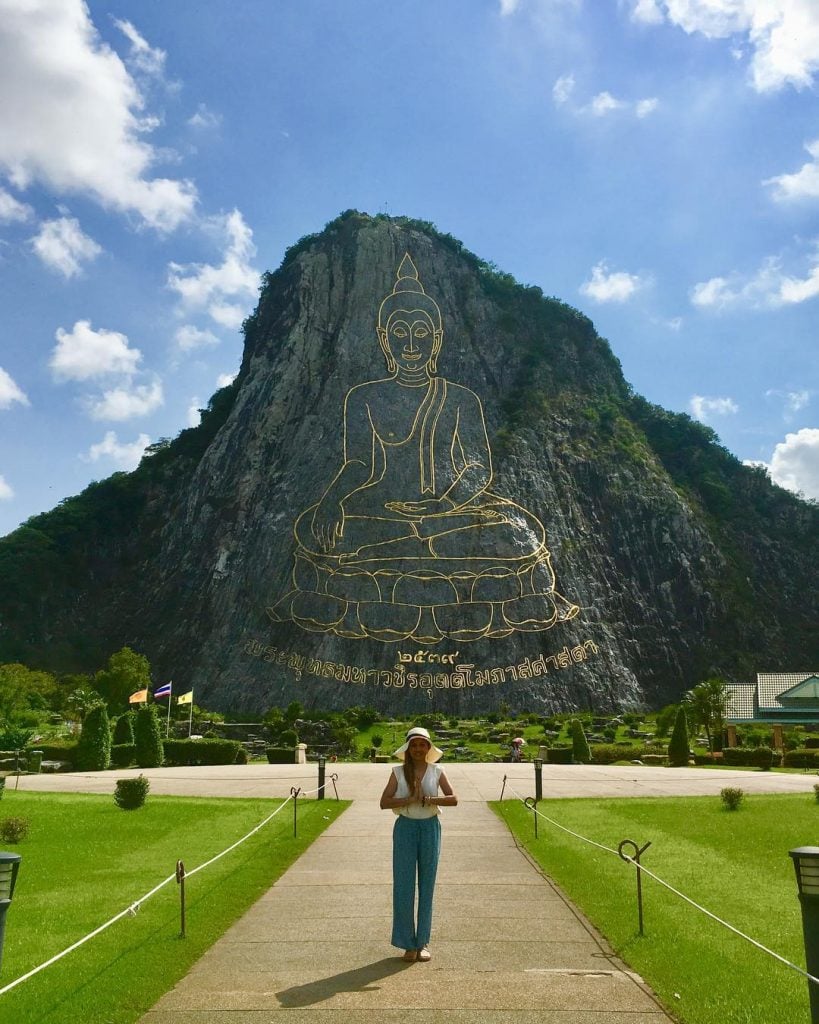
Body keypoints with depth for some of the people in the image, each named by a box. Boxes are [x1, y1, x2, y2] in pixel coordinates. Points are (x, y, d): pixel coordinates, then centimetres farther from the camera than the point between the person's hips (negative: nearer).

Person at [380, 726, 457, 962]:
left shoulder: (436, 772, 3)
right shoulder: (398, 772, 0)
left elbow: (453, 799, -8)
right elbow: (384, 802, -9)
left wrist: (428, 799, -20)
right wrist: (410, 799, -20)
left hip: (430, 828, 1)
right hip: (405, 828, -1)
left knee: (427, 885, 7)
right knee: (404, 885, 0)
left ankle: (423, 942, 18)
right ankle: (408, 943, 12)